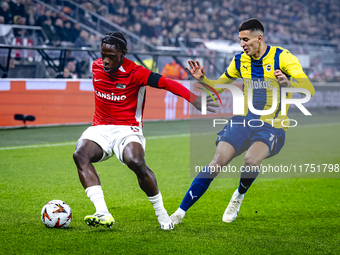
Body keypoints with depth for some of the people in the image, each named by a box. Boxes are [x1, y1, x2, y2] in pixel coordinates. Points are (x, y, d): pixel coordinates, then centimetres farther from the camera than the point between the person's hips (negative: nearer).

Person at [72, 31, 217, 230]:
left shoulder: (135, 73, -12)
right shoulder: (96, 67, 4)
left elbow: (166, 83, -22)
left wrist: (194, 99, -36)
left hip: (127, 129, -4)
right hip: (100, 129, 4)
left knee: (135, 162, -35)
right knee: (80, 155, -28)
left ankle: (161, 212, -10)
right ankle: (102, 213, -38)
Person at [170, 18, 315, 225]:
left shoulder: (281, 57, -10)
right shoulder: (240, 61, 6)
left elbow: (310, 89, -18)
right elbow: (219, 86, 22)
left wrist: (288, 83, -38)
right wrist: (202, 79, 0)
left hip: (272, 126, -4)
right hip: (243, 121, 4)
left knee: (252, 159, -32)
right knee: (217, 162, -15)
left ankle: (239, 196, 0)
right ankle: (181, 211, -9)